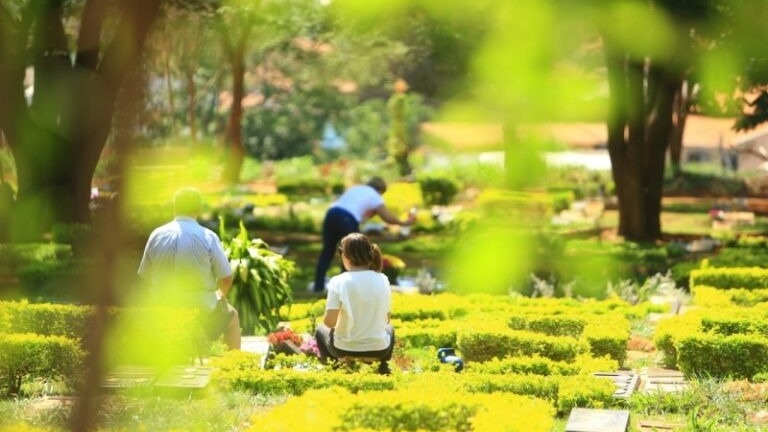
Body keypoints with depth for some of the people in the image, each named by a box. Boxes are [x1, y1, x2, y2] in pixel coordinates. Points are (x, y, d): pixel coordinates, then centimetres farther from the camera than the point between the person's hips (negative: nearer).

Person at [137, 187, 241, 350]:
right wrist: (220, 295, 14)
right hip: (203, 312, -3)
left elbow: (145, 277, 0)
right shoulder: (208, 237, -14)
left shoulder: (156, 235, -6)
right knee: (232, 316, 27)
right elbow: (226, 278, -9)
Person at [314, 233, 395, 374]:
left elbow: (329, 321, -18)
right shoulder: (382, 279, -5)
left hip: (345, 349, -2)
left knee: (321, 329, 31)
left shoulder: (338, 282, -14)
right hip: (379, 349, 2)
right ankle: (383, 366, 23)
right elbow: (386, 319, 2)